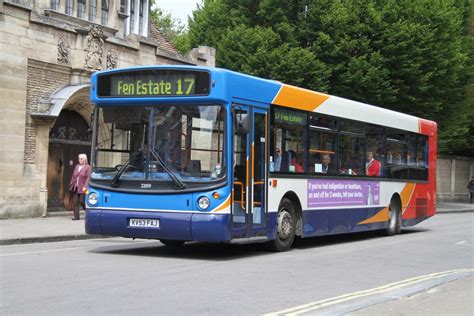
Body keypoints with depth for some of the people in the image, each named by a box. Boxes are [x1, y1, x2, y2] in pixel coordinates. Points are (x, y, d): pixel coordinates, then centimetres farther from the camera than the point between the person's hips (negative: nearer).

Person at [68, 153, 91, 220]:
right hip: (75, 187, 5)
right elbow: (73, 176, 16)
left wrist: (85, 186, -17)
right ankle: (76, 216, 3)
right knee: (75, 201, -1)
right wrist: (71, 184, 9)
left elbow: (88, 177, -10)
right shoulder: (77, 166, 14)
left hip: (82, 188, -5)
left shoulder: (87, 167, -3)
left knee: (82, 201, -5)